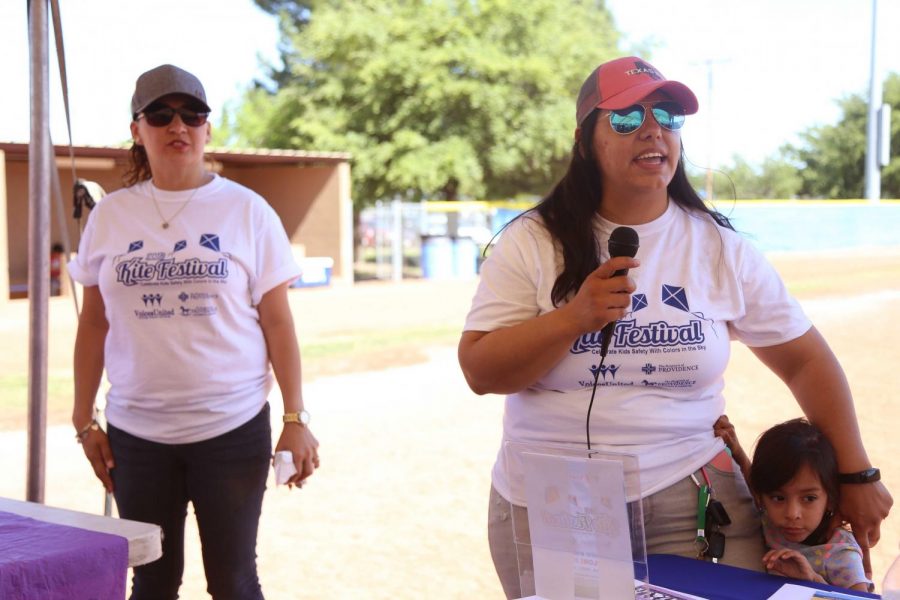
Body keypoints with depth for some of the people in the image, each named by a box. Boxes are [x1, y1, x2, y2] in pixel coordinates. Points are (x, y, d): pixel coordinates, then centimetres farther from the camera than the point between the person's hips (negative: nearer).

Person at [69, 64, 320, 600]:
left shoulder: (247, 211, -1)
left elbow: (278, 323, -1)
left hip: (233, 428, -2)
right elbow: (94, 324, 10)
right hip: (136, 432, 2)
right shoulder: (111, 216, 5)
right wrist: (85, 419, 8)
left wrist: (296, 420, -5)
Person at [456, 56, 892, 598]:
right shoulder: (532, 245, -2)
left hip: (692, 505, 1)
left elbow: (807, 362, 7)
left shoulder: (723, 251, 2)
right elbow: (480, 372, -8)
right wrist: (574, 318, -20)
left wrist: (857, 477, 6)